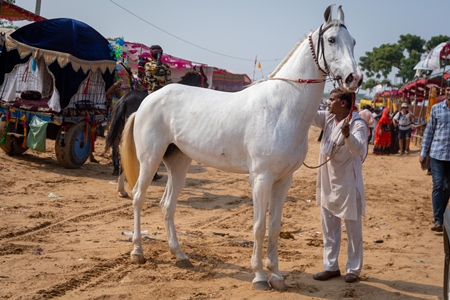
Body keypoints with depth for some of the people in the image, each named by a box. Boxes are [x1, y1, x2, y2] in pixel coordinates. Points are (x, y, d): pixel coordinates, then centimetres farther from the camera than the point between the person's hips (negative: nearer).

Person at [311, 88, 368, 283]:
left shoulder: (357, 123, -18)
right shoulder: (328, 119, 3)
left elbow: (358, 149, -32)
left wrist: (348, 135, -51)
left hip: (348, 183, -7)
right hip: (327, 182, 7)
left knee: (353, 228, 6)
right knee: (328, 227, 14)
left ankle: (353, 269, 17)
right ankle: (331, 266, 24)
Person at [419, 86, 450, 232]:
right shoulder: (436, 108, 2)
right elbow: (429, 131, 7)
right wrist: (423, 153, 4)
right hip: (437, 154, -1)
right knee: (438, 186, -6)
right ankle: (438, 220, -6)